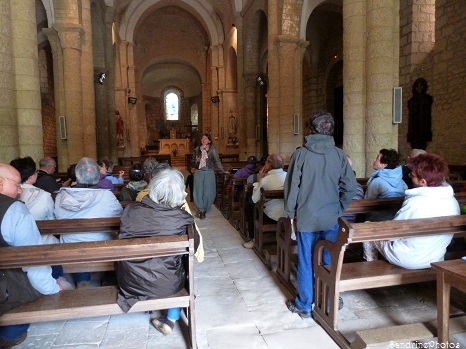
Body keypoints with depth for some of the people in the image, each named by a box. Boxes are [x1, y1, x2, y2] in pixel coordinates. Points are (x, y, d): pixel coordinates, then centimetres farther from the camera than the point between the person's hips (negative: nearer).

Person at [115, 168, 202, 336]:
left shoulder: (131, 210, -14)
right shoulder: (182, 218, -22)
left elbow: (123, 241, 4)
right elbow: (194, 246, -5)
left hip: (129, 282, 3)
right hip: (164, 285, -3)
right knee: (184, 265, 27)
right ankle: (171, 320, 31)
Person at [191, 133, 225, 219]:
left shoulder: (212, 149, -1)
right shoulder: (197, 149, 8)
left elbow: (217, 161, 0)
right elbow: (192, 161, 17)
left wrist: (223, 171, -4)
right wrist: (195, 161, -6)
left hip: (209, 173, -2)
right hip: (199, 172, 2)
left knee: (208, 192, 1)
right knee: (199, 191, -1)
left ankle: (205, 209, 20)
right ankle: (201, 210, 11)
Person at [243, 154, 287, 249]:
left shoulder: (265, 180, -18)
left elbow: (254, 200, -7)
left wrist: (259, 180, -1)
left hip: (272, 217, -6)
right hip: (288, 215, 6)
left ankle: (253, 240, 22)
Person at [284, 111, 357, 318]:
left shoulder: (301, 154, -8)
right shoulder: (339, 154, -3)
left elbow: (291, 186, -7)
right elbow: (350, 187, -3)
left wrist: (291, 212, 4)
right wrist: (339, 209, 11)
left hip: (306, 218, -2)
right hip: (331, 218, 2)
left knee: (305, 262, 10)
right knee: (330, 260, 16)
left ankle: (304, 306, 23)